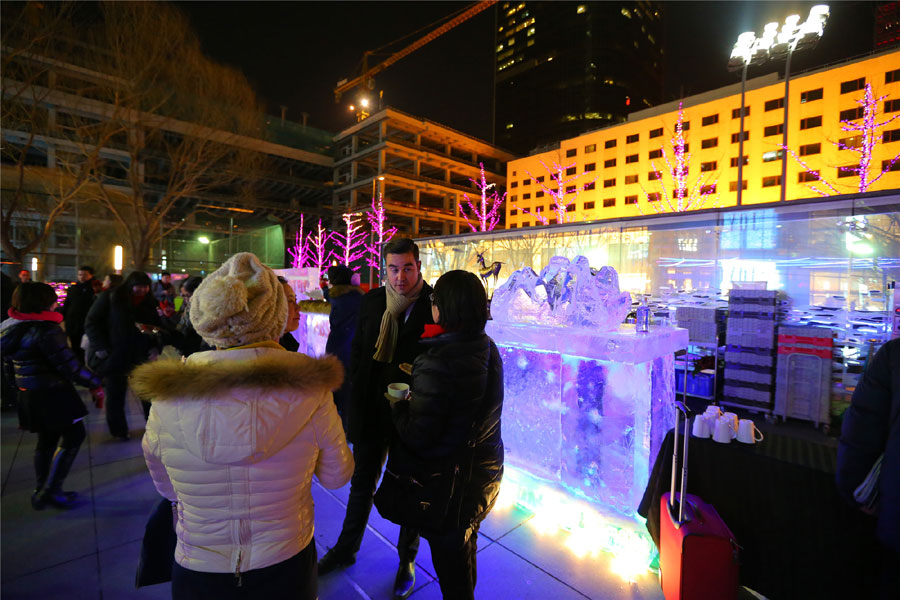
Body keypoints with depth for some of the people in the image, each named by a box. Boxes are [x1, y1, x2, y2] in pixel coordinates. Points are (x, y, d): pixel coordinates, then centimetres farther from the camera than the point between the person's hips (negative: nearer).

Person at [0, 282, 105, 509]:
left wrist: (22, 386, 27)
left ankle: (42, 491, 29)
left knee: (46, 440, 19)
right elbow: (68, 365, -22)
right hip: (52, 395, -9)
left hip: (30, 396, 9)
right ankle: (50, 490, 6)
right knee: (73, 436, 3)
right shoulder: (46, 330, -21)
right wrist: (94, 384, -12)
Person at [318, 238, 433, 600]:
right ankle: (346, 549, 48)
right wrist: (357, 395, 3)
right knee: (361, 485, 23)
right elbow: (358, 349, 8)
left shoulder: (435, 305, -15)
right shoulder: (371, 301, -2)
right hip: (371, 411, 4)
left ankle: (407, 560, 42)